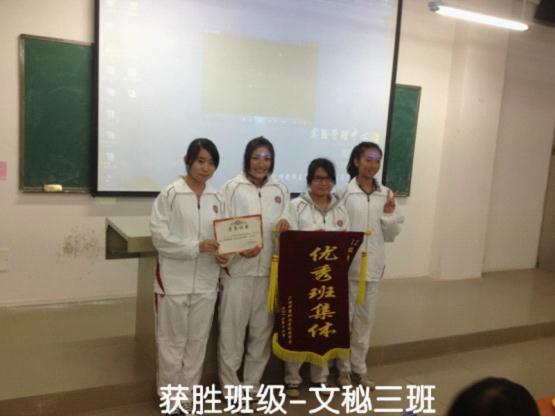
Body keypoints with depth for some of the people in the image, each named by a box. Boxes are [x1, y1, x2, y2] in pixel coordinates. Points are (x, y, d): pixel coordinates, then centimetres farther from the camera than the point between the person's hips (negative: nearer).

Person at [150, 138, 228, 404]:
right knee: (172, 341, 9)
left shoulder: (217, 199, 5)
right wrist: (197, 247, -21)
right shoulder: (170, 194, -9)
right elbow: (160, 237, -13)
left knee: (198, 340, 14)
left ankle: (190, 393, 30)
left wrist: (222, 253, -11)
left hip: (206, 281, 4)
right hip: (174, 279, -4)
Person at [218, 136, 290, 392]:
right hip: (238, 269, -4)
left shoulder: (281, 189, 9)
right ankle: (230, 385, 20)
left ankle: (252, 383, 30)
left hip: (270, 270, 4)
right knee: (232, 329, 3)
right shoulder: (232, 187, -3)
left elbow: (288, 226, 15)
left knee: (262, 329, 13)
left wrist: (286, 225, -8)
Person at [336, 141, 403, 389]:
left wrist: (389, 215, -9)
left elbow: (391, 235, 8)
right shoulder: (344, 193, -7)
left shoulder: (386, 194, 5)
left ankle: (359, 367, 30)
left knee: (365, 318, 14)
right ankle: (343, 368, 25)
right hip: (347, 265, -4)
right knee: (344, 318, 9)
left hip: (373, 266, 4)